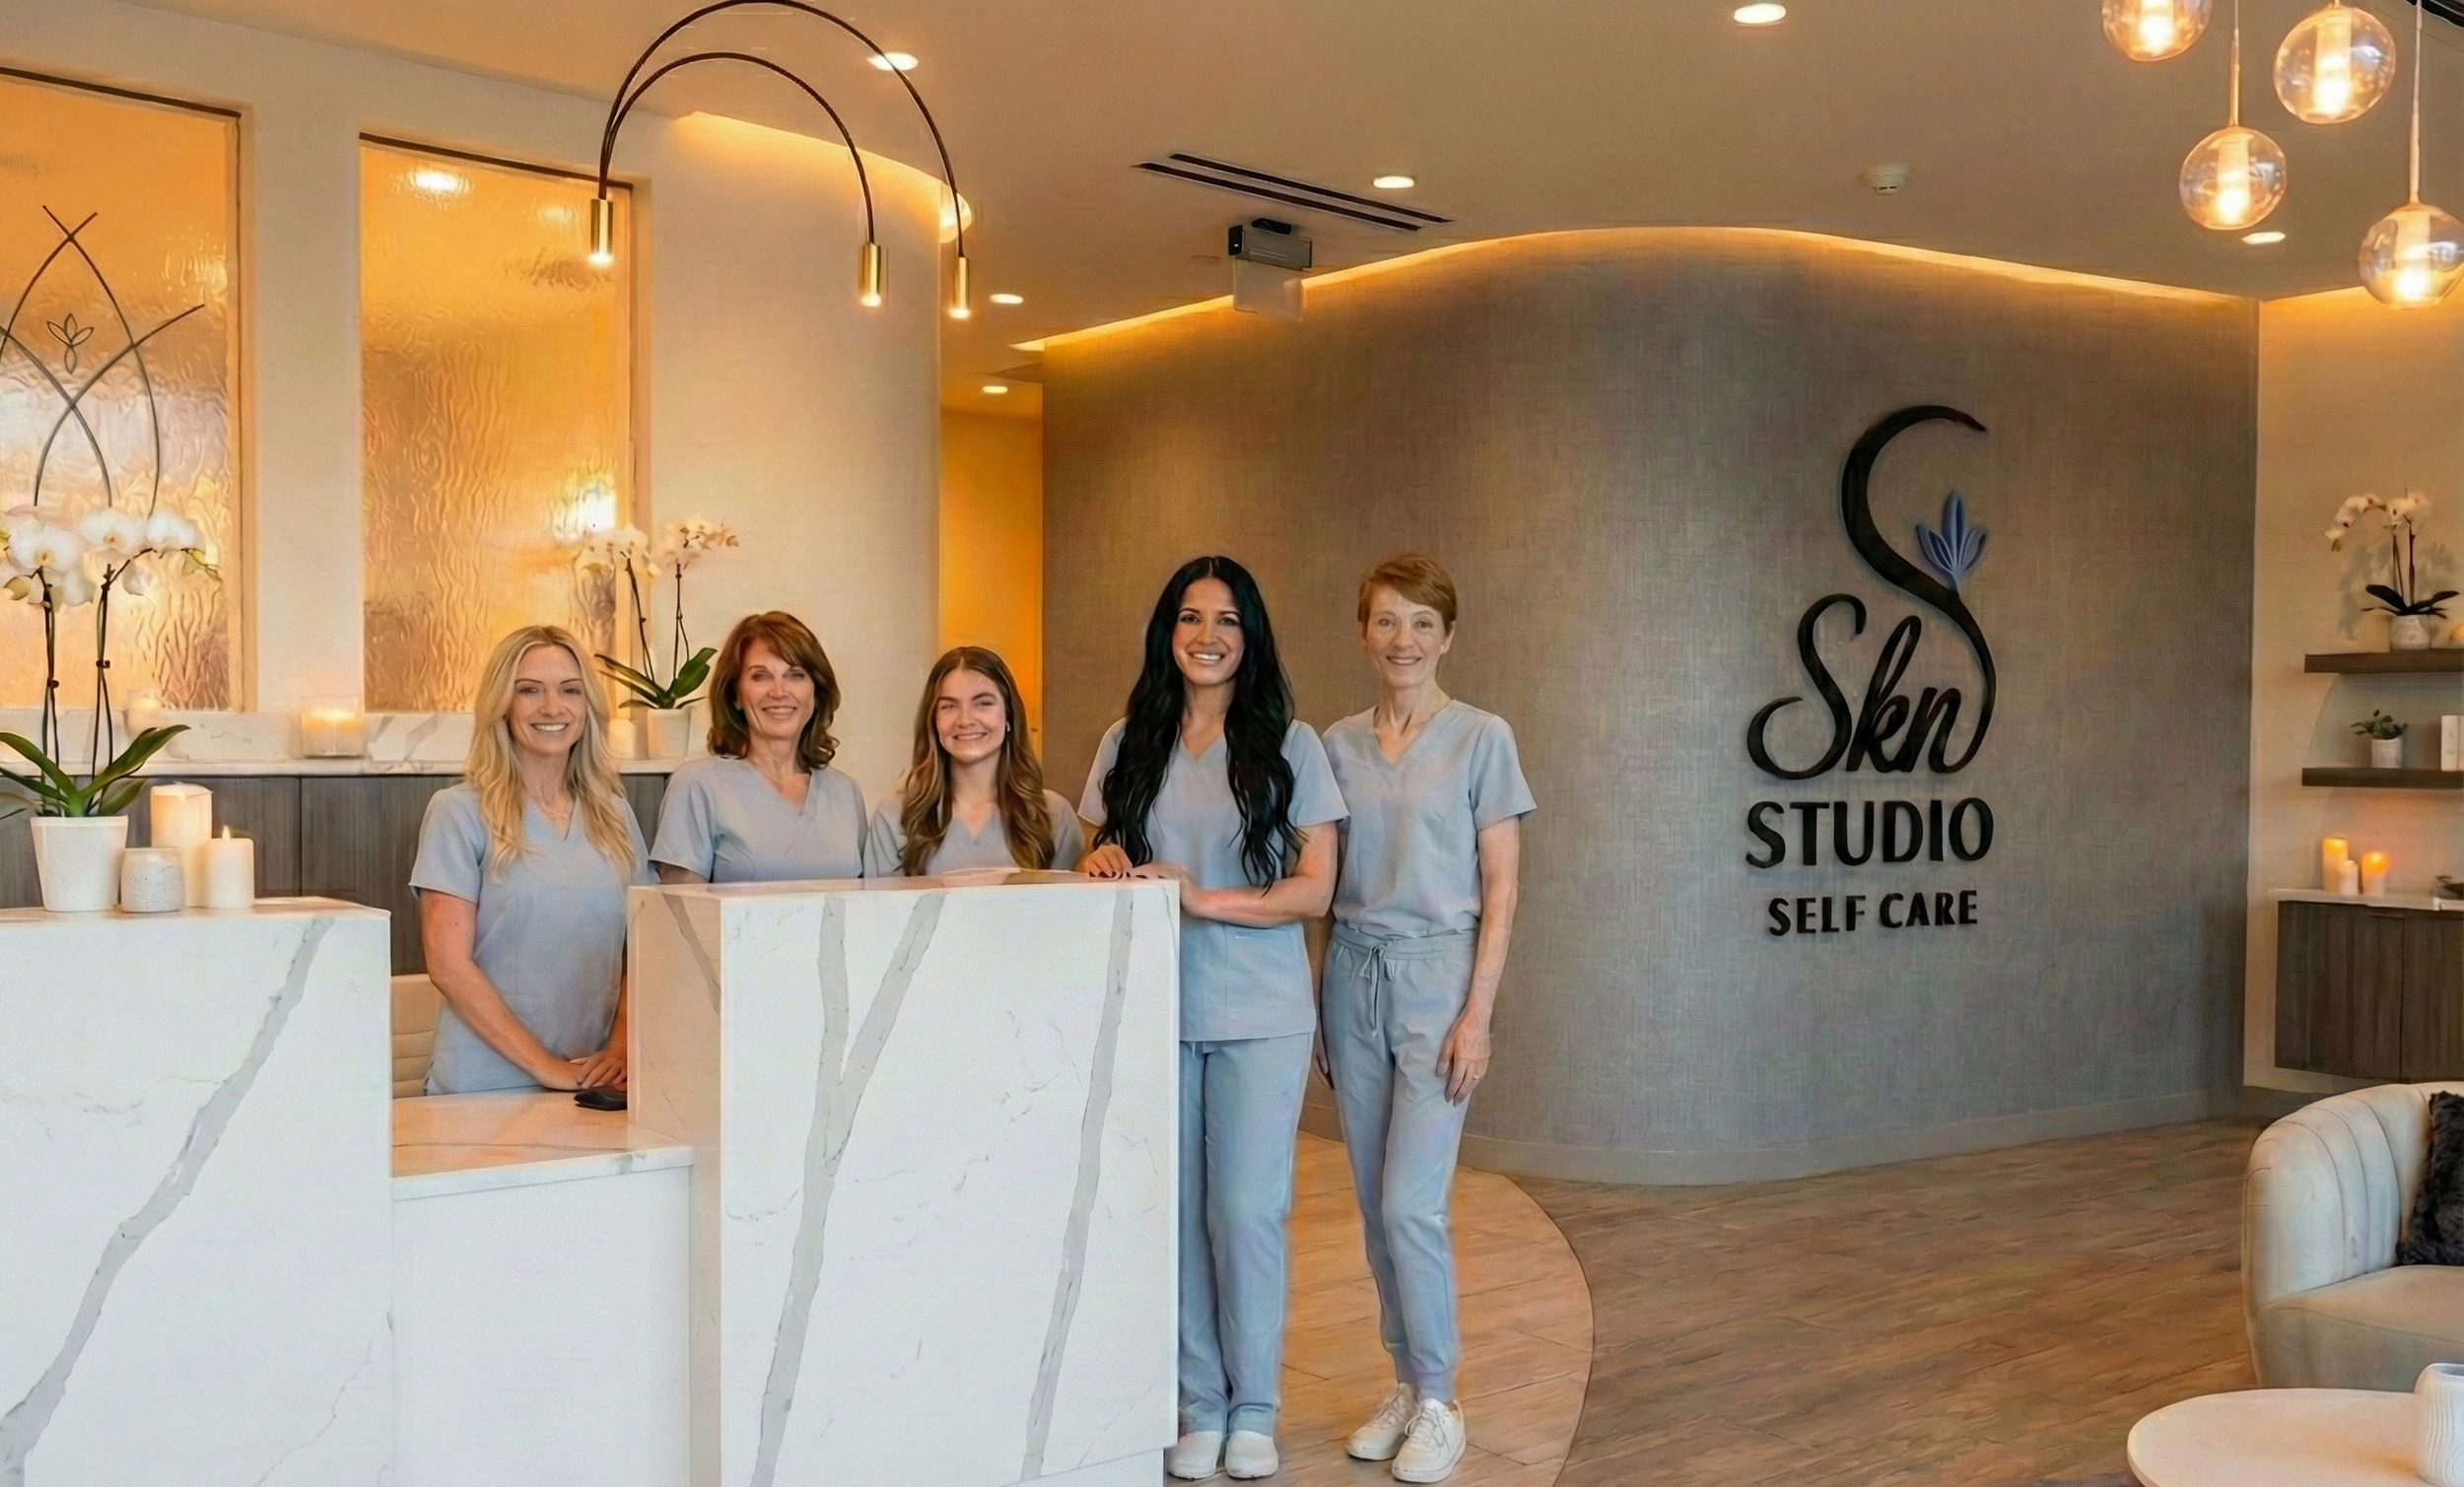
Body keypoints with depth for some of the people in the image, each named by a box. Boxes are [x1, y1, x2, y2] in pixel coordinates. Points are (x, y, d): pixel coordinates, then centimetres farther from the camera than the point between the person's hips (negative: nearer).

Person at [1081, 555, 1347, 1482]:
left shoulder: (1288, 744, -1)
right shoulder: (1128, 745, 8)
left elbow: (1315, 887, -5)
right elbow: (1103, 856, 17)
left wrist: (1206, 900, -16)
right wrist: (1101, 867, -7)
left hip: (1260, 1018, -2)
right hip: (1155, 1011, 2)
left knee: (1247, 1211, 0)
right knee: (1176, 1212, 6)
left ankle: (1254, 1412, 17)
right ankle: (1200, 1406, 20)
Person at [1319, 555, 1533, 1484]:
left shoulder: (1481, 738, -3)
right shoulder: (1337, 745, 8)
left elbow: (1500, 889, -5)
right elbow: (1323, 882, 10)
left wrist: (1477, 1014, -11)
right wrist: (1316, 1004, 5)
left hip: (1437, 975, -4)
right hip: (1353, 978, 4)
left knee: (1412, 1205, -8)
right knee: (1374, 1204, 9)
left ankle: (1438, 1405, 8)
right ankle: (1406, 1382, 23)